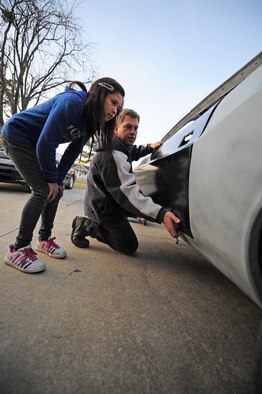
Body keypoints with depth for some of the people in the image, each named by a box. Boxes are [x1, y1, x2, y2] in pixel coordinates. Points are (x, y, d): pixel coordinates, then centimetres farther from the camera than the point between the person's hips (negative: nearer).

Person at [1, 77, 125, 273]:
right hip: (17, 135, -8)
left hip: (37, 144, 8)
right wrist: (52, 179, -20)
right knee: (43, 191, -18)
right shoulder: (72, 102, -29)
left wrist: (58, 180, -6)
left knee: (56, 191, 2)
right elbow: (46, 142, -29)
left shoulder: (91, 121, -3)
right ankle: (18, 249, -8)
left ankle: (44, 239, 16)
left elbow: (73, 152, -1)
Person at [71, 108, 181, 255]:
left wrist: (149, 148, 16)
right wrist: (160, 214, -46)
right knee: (130, 247, 2)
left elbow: (133, 152, 32)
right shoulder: (112, 155, -28)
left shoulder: (121, 147, 7)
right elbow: (127, 191, -38)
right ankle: (88, 226, 1)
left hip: (103, 203, 10)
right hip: (105, 209, -9)